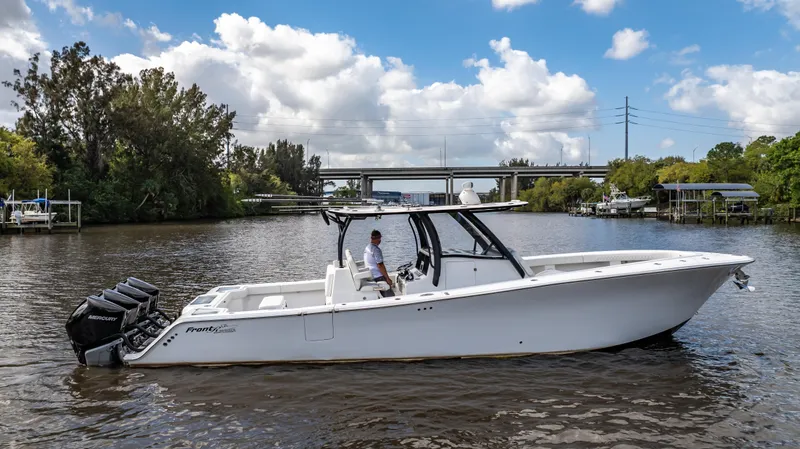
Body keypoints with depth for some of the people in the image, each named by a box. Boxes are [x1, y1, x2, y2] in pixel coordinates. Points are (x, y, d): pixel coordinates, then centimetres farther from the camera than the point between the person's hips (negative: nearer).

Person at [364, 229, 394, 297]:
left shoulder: (367, 248, 12)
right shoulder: (376, 249, -17)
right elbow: (380, 265, -21)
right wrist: (387, 278, -15)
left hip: (370, 277, 10)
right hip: (378, 277, -10)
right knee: (391, 297, -7)